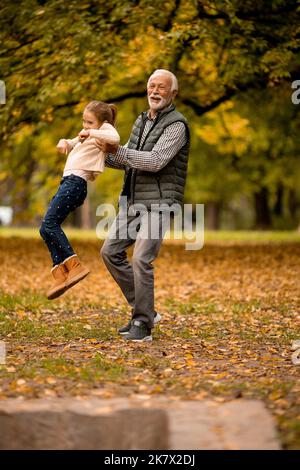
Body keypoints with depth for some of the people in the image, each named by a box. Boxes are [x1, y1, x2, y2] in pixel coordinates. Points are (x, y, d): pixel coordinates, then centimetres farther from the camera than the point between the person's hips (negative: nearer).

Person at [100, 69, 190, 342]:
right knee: (111, 251, 4)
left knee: (141, 260, -16)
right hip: (133, 201, 8)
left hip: (158, 204, -8)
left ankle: (142, 325, -7)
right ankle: (145, 311, 11)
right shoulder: (142, 121, 16)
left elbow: (156, 161, -22)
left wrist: (117, 150, -18)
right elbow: (127, 160, 25)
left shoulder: (176, 125, -10)